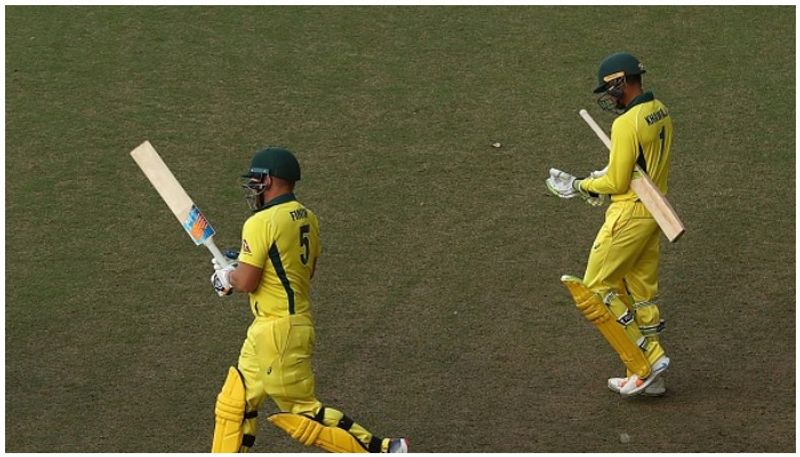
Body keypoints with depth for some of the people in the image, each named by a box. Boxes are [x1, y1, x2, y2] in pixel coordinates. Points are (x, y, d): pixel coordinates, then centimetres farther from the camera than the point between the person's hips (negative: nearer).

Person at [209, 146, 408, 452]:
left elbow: (247, 282, -19)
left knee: (301, 410, -1)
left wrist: (226, 275, 4)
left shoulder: (261, 223, -17)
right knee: (234, 404, 15)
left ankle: (380, 450, 0)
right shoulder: (307, 219, 9)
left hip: (277, 329, -9)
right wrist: (241, 268, 21)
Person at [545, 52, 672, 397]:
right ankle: (649, 378, 18)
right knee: (642, 293, 15)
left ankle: (645, 361, -1)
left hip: (629, 215, -9)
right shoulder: (661, 113, 8)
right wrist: (600, 180, 11)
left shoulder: (627, 124, -21)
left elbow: (617, 182, -19)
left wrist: (579, 186, -3)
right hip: (655, 211, 9)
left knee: (597, 289, 1)